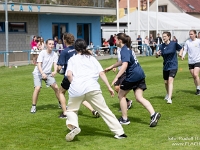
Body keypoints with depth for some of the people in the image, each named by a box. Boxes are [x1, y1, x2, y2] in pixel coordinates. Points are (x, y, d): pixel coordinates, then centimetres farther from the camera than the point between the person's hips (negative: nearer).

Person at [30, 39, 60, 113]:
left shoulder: (54, 55, -5)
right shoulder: (42, 53, -16)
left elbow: (55, 64, -13)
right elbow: (39, 65, -22)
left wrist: (55, 71, -35)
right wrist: (42, 73, -38)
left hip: (48, 73, 4)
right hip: (38, 73, -4)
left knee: (56, 87, -5)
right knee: (37, 88, -21)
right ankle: (33, 106, -9)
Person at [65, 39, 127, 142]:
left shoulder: (72, 59, 18)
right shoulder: (92, 58, 23)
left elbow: (69, 74, 0)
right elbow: (101, 73, 11)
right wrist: (109, 87, 11)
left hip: (76, 89, -1)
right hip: (92, 87, 1)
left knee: (71, 110, 19)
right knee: (104, 110, 6)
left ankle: (74, 126, -10)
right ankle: (119, 132, 2)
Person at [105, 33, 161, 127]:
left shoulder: (124, 50, -14)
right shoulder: (127, 49, 16)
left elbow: (125, 64, -29)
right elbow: (122, 61, 33)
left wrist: (116, 77, -33)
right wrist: (111, 67, 41)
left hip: (132, 76, -9)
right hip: (140, 74, 9)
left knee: (121, 95, 9)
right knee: (139, 98, 6)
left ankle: (124, 119, 14)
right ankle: (153, 114, -11)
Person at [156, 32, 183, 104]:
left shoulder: (174, 44, -8)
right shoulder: (161, 46, -3)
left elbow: (181, 49, 10)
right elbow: (157, 56, -3)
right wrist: (157, 54, -25)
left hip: (173, 66, -4)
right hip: (165, 67, 4)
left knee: (170, 80, -19)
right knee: (166, 82, 15)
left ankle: (169, 98, -24)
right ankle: (168, 94, 44)